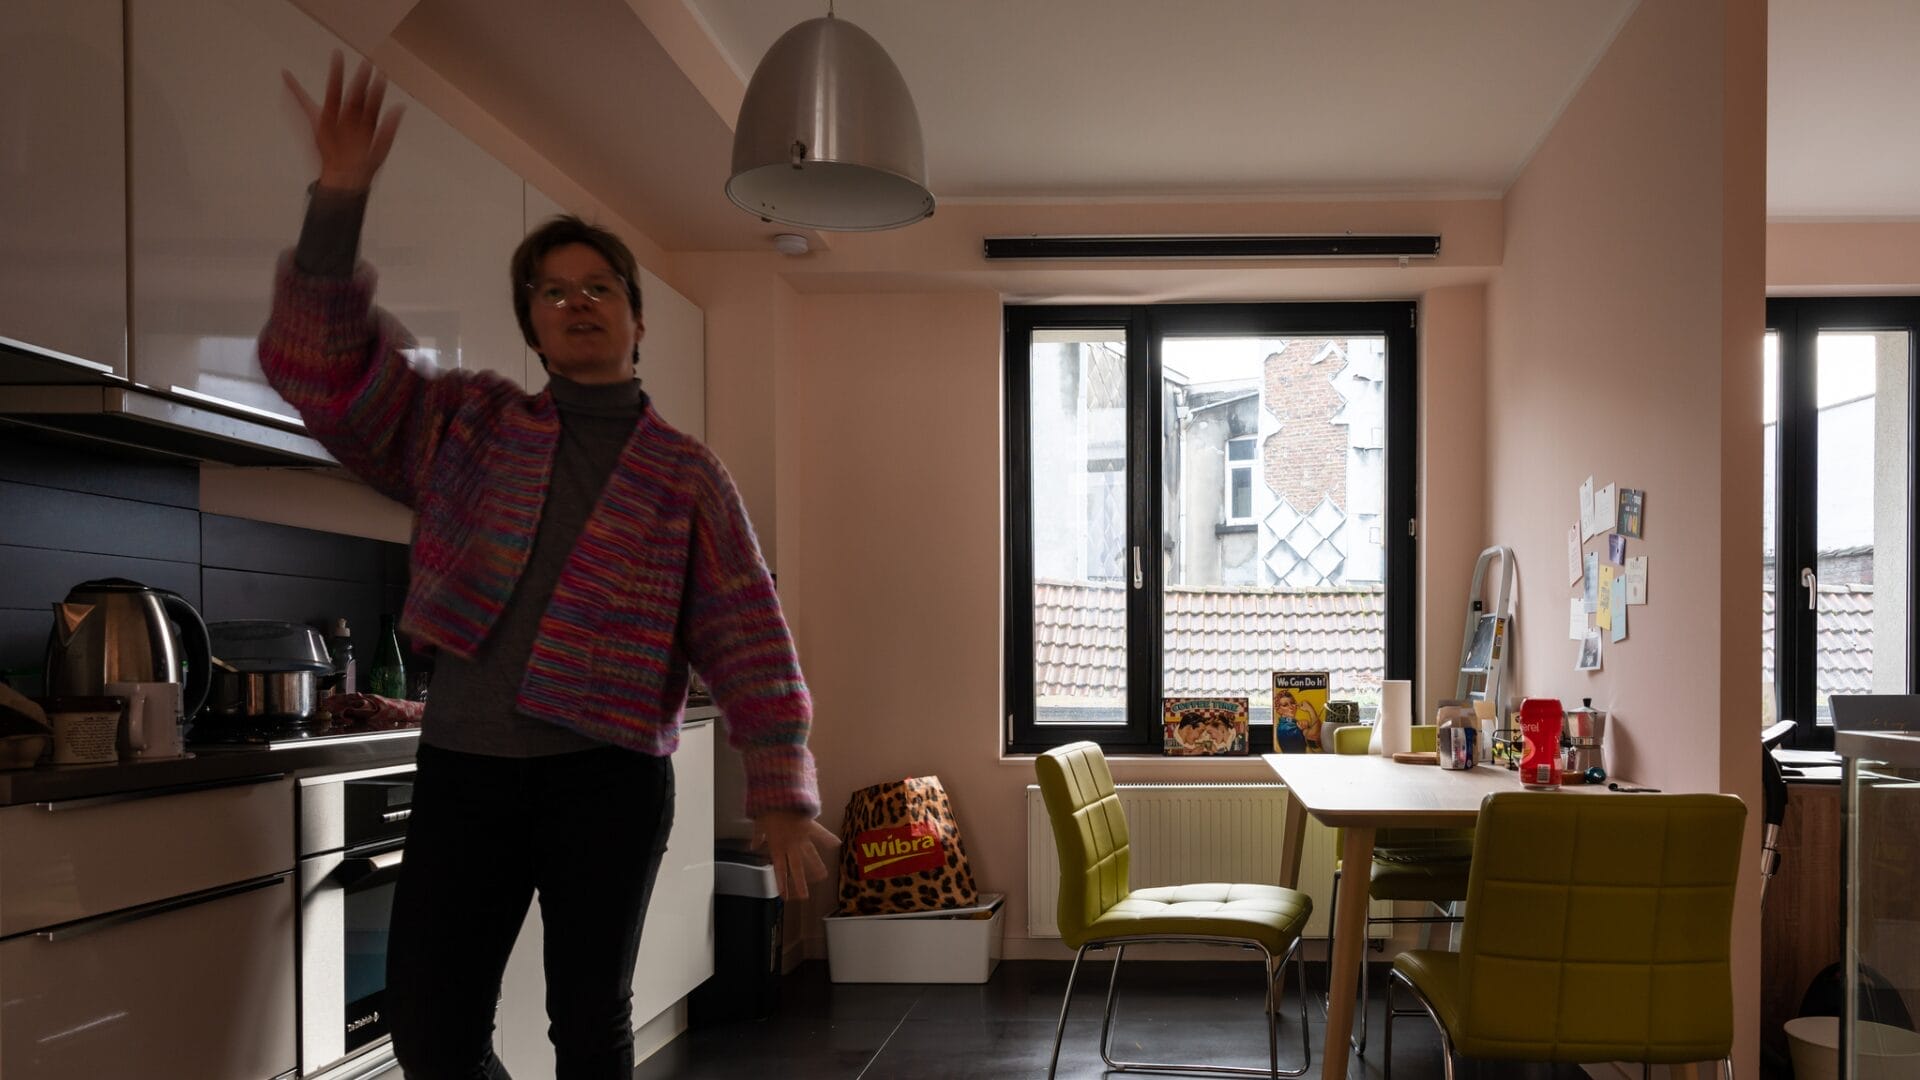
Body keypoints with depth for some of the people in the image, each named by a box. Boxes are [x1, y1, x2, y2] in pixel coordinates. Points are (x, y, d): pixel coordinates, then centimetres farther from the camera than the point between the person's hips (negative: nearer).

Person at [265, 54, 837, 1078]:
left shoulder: (686, 475, 4)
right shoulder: (468, 425, 11)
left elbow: (750, 644, -1)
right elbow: (319, 367, 1)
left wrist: (781, 798, -9)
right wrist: (338, 199, -10)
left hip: (610, 776, -2)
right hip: (465, 768, 2)